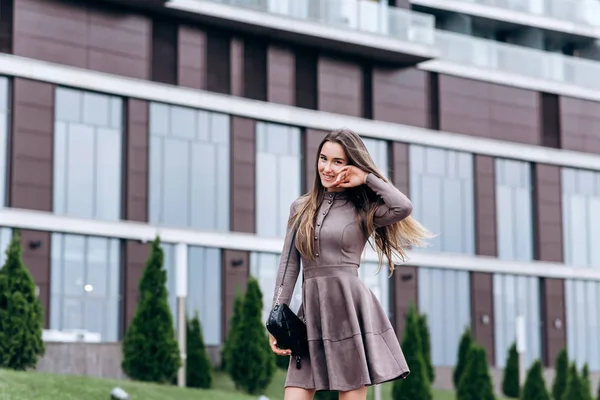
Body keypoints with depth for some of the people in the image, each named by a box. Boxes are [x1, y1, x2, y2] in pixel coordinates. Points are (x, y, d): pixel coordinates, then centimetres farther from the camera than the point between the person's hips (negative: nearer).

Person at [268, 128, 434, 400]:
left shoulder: (364, 210, 4)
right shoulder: (300, 208, 14)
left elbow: (403, 207, -17)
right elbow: (289, 265, 12)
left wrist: (367, 178, -5)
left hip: (350, 308, -3)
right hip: (311, 311, 4)